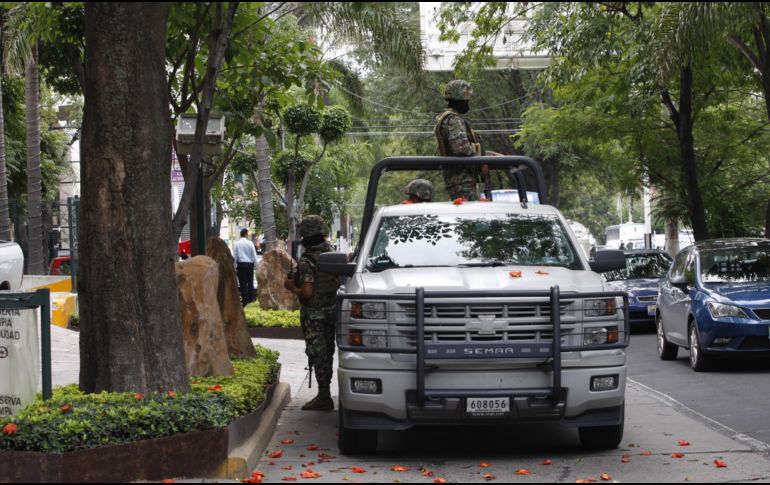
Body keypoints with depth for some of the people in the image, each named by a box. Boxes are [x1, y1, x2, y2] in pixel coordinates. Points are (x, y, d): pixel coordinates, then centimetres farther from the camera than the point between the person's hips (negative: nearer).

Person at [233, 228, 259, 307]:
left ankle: (244, 300, -2)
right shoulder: (250, 243, -3)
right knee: (250, 282, 9)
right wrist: (255, 264, 12)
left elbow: (235, 256, -2)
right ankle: (251, 299, 8)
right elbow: (254, 255, 1)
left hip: (241, 264, -1)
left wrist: (235, 266, 5)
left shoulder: (237, 243, -3)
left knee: (242, 283, 0)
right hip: (249, 264, 1)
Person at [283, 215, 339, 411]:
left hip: (314, 314, -7)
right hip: (332, 311, 7)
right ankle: (325, 393, 23)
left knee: (317, 353, -3)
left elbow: (307, 292, -23)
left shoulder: (307, 261, -18)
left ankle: (324, 397, -2)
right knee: (327, 352, 15)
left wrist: (291, 287, -6)